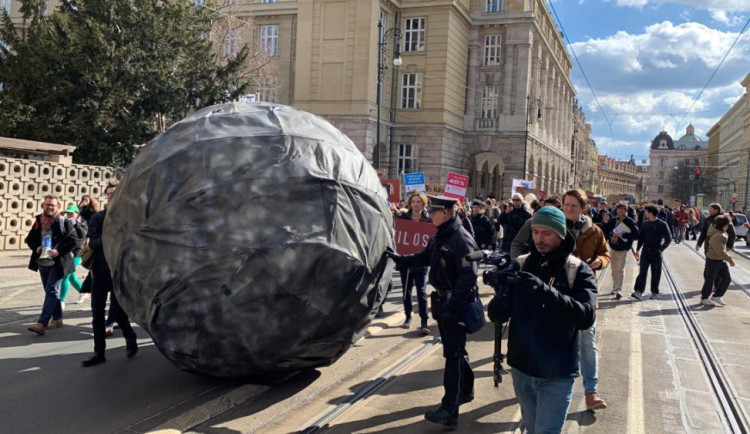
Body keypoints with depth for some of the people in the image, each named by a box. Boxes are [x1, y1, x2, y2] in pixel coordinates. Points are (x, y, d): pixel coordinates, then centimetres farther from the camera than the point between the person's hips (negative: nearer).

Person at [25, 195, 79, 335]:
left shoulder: (64, 222, -7)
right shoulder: (38, 221, 8)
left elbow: (74, 240, -10)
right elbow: (29, 239, 15)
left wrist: (59, 251, -19)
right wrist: (36, 247, -6)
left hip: (57, 263, -6)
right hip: (42, 262, 6)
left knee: (52, 291, -10)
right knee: (50, 291, 14)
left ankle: (42, 323, -14)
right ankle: (57, 318, 27)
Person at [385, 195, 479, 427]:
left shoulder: (462, 239, -21)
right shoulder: (440, 236, 9)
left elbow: (468, 278, -27)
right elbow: (425, 258, 23)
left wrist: (452, 306, -30)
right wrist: (398, 258, 14)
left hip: (456, 304, -9)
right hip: (443, 300, 9)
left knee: (453, 354, -7)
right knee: (455, 350, 21)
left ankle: (449, 411, -4)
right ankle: (465, 391, 38)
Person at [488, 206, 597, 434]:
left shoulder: (578, 271, -8)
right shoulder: (520, 266, 2)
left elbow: (586, 317, -23)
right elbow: (499, 316, 0)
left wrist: (545, 291, -35)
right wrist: (499, 300, -24)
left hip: (557, 374, -4)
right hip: (521, 368, 4)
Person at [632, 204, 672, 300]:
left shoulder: (662, 224, -8)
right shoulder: (645, 223, 5)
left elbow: (668, 239, -4)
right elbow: (641, 237, 11)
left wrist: (661, 249, -7)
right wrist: (638, 250, 9)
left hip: (656, 252, -3)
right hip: (645, 251, 3)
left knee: (656, 273, 5)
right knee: (642, 271, -3)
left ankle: (655, 292, 15)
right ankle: (638, 291, -7)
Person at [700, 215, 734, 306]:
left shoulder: (721, 233, 3)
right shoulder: (716, 236, -27)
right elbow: (720, 252, -28)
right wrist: (730, 260, -22)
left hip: (721, 260, 10)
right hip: (713, 260, -10)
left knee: (727, 278, 11)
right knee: (710, 279, 3)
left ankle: (716, 296, 22)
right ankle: (704, 298, 18)